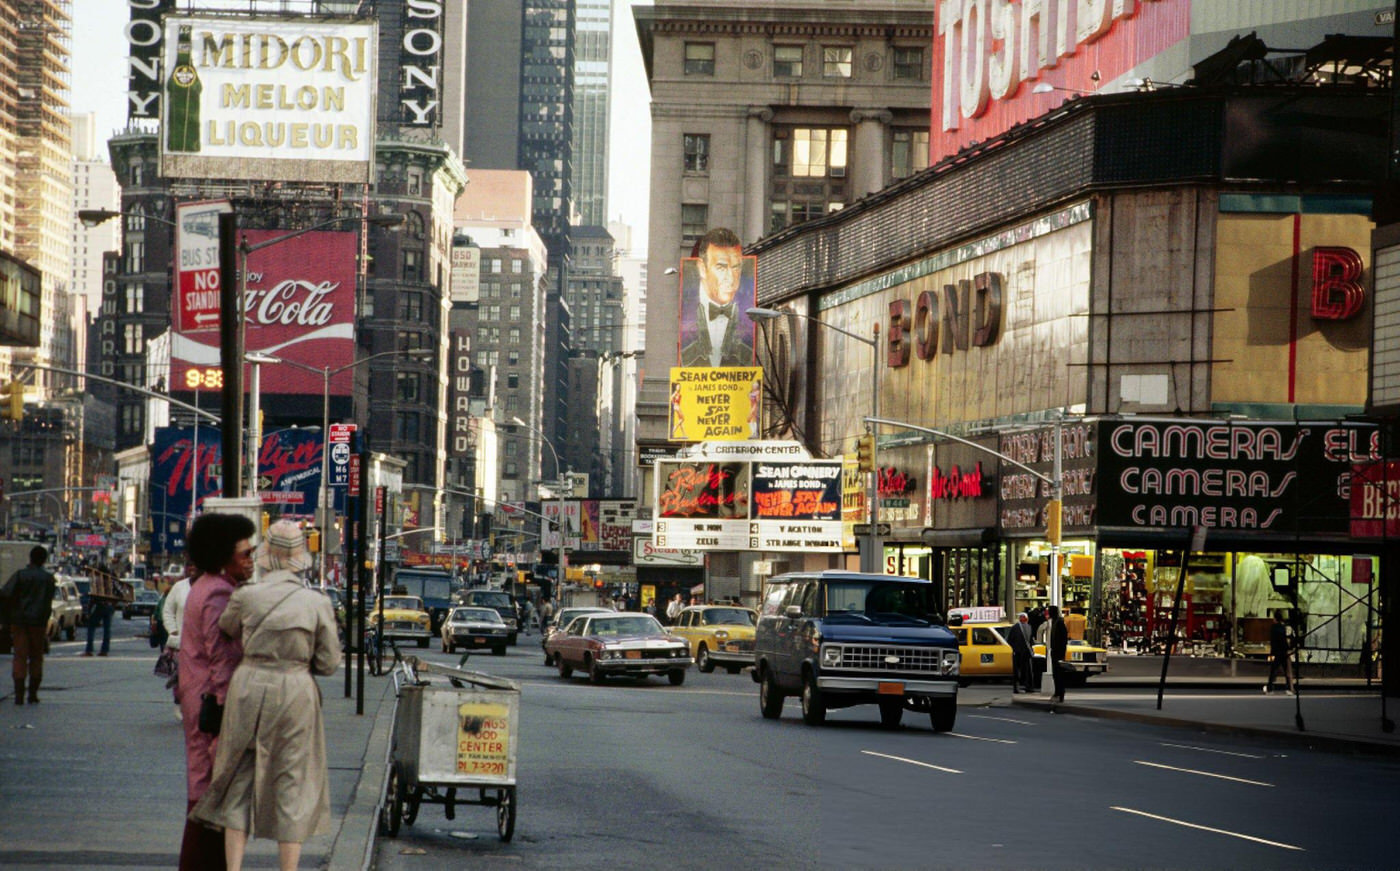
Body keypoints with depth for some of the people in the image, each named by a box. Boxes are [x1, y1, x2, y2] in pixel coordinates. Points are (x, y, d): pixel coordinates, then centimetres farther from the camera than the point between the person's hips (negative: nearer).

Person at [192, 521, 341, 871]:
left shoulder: (246, 597, -7)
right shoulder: (318, 604, -7)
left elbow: (225, 630, 13)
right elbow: (329, 663, -1)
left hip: (248, 688, 1)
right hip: (295, 693, -1)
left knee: (239, 781, 10)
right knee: (291, 784, 8)